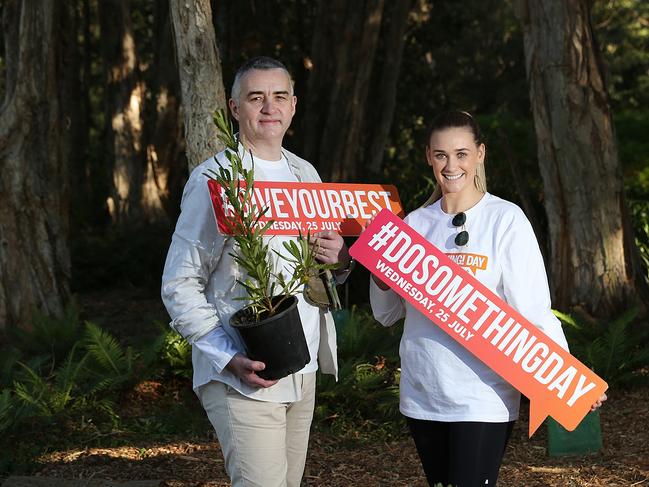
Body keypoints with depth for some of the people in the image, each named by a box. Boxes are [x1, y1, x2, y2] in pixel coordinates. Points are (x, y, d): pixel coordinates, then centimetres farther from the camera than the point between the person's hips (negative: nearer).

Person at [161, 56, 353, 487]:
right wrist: (228, 358, -19)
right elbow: (179, 286, -9)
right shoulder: (213, 180, -7)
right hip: (242, 375, -7)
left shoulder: (305, 174, 14)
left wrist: (342, 258, -1)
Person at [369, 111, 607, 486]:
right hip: (421, 395, 5)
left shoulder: (506, 219, -3)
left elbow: (533, 311, -8)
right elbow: (387, 314, 13)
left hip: (483, 397, -4)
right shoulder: (415, 223, 9)